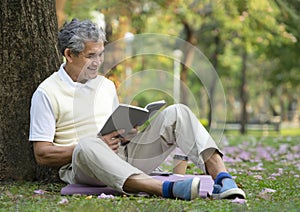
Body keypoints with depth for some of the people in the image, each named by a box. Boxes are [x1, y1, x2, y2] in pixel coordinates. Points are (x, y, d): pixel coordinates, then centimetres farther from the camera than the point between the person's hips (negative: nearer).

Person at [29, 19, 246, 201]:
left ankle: (223, 178, -32)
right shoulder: (47, 93, -1)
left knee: (176, 113, -11)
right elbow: (42, 154, -6)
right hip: (81, 165, -6)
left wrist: (128, 133, 0)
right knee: (87, 147, -43)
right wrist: (97, 145, -14)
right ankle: (168, 189, -59)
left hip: (123, 156, 6)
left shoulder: (106, 85, 19)